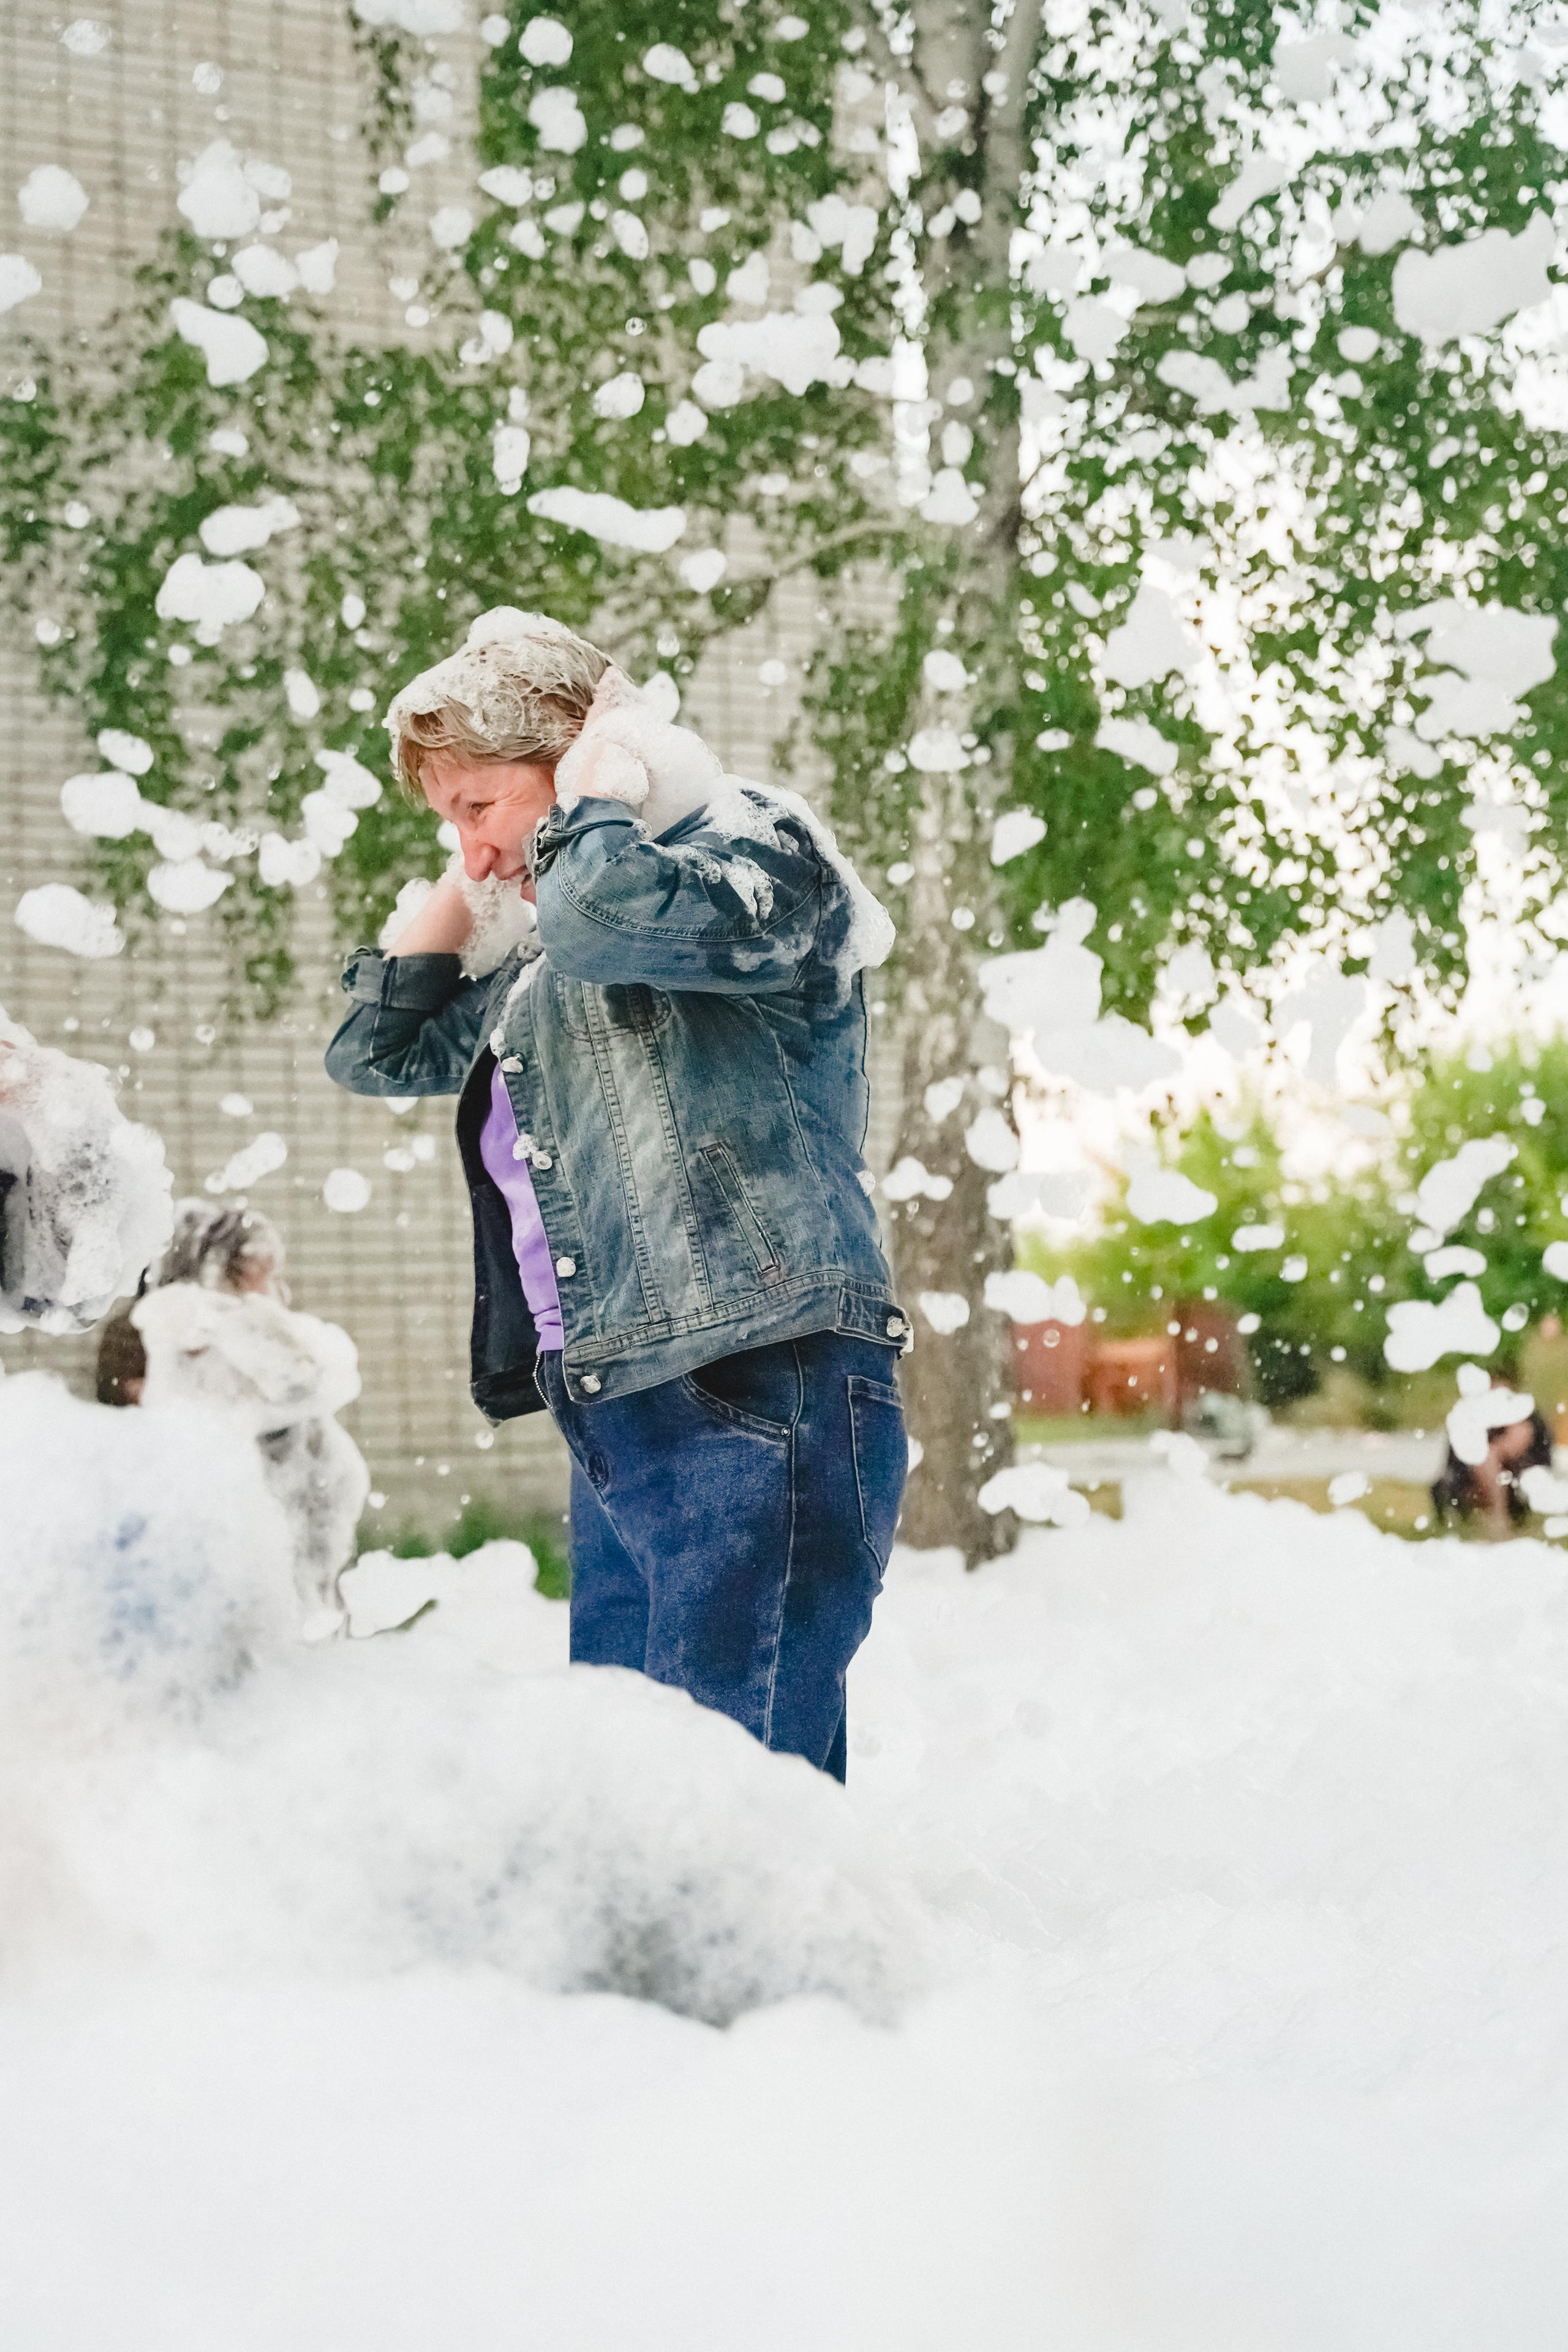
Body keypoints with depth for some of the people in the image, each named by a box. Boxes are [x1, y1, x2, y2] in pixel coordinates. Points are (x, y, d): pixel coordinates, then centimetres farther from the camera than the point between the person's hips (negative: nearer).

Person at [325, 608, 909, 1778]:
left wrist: (603, 783, -3)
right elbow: (379, 1049, 31)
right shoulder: (542, 979, 24)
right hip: (616, 1433, 9)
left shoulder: (755, 853, -3)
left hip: (757, 1409, -9)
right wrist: (460, 887, 22)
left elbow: (606, 906, -23)